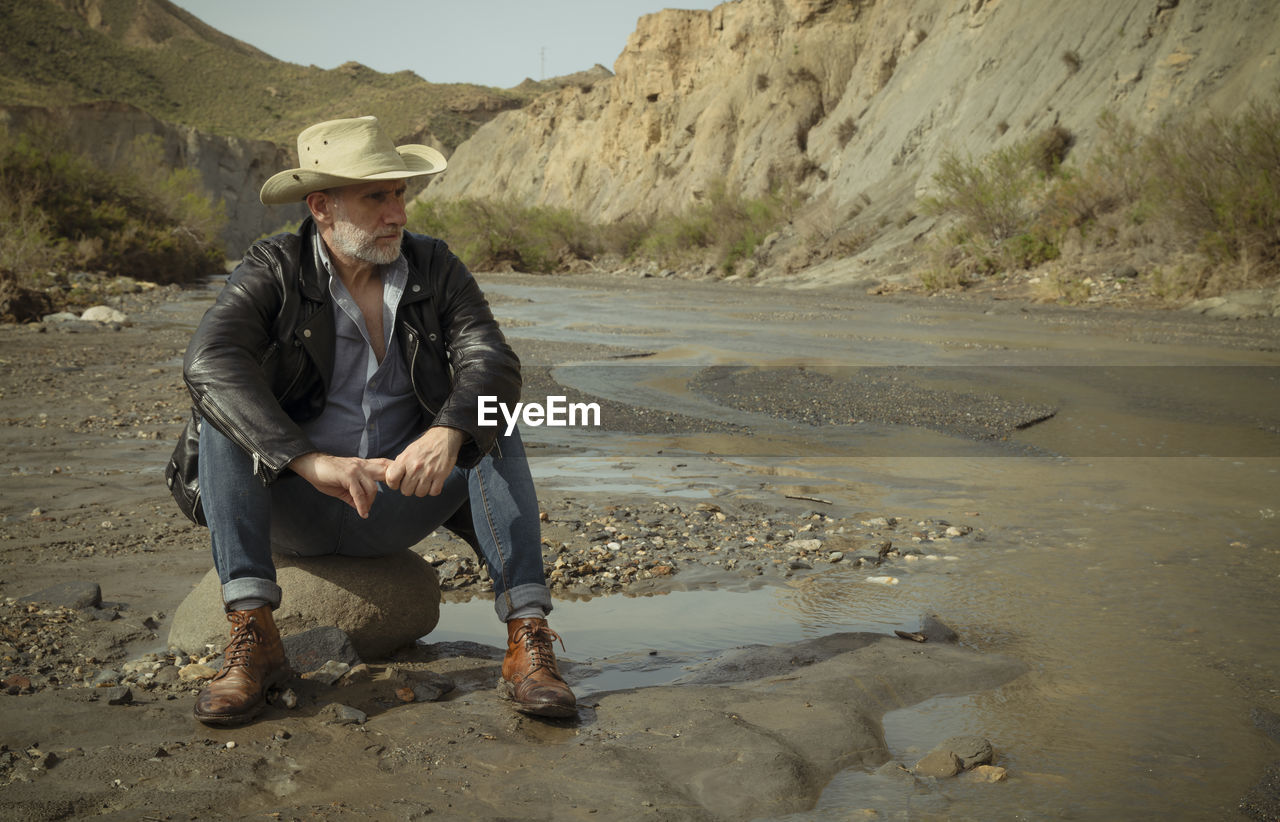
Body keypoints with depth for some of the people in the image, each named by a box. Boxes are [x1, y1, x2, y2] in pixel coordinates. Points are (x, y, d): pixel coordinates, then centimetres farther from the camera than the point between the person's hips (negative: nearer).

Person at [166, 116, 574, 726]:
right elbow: (208, 361, -28)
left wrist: (446, 434, -40)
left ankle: (528, 641, -28)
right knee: (223, 411, -27)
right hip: (291, 510, -1)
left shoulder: (435, 268, -2)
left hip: (397, 505, 2)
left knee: (492, 432, -22)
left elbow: (492, 360, -17)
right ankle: (252, 637, -31)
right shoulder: (273, 272, -10)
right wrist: (311, 462, -41)